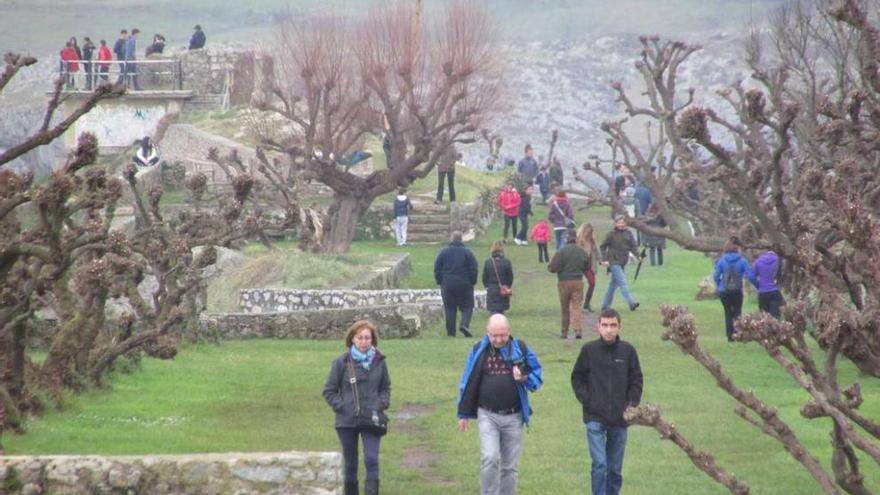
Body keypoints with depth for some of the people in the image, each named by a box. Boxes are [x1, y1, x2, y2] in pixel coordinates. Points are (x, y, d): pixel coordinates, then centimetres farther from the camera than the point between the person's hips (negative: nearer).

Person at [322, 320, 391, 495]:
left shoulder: (379, 361, 1)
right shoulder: (342, 362, -5)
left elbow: (386, 388, 15)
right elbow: (329, 391, 1)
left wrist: (381, 405, -1)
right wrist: (341, 407, -10)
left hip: (371, 419, 0)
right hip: (347, 421, 0)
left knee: (372, 460, -12)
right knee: (350, 464, 9)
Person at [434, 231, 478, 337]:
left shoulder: (443, 252, 1)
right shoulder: (468, 252, -2)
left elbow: (437, 269, 2)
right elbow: (473, 269, -3)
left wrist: (440, 282, 11)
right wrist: (472, 282, 7)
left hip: (447, 285, 1)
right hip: (464, 285, -1)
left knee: (449, 308, 7)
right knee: (467, 306, 7)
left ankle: (450, 331, 5)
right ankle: (464, 324, -17)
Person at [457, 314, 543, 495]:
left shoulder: (520, 349, -1)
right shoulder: (479, 351, -1)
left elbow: (536, 376, 6)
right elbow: (468, 383, 6)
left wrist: (524, 379, -17)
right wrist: (463, 414, 8)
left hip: (513, 417, 1)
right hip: (487, 415, -1)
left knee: (510, 466, 8)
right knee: (489, 459, -17)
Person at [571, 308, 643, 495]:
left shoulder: (628, 350, 0)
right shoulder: (589, 350, -4)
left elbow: (637, 380, 8)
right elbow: (577, 378, 5)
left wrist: (632, 404, -2)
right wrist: (586, 400, -5)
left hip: (620, 418, 2)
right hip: (595, 418, -2)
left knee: (615, 469, 10)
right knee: (599, 464, -13)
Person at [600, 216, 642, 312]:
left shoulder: (628, 233, 5)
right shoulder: (611, 234, -7)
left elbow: (633, 246, 7)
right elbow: (603, 247, 0)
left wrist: (637, 255, -8)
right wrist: (604, 259, -7)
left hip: (622, 262, 6)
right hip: (613, 262, -6)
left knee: (613, 284, 13)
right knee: (622, 282, -15)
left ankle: (605, 305, 24)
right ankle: (631, 302, -21)